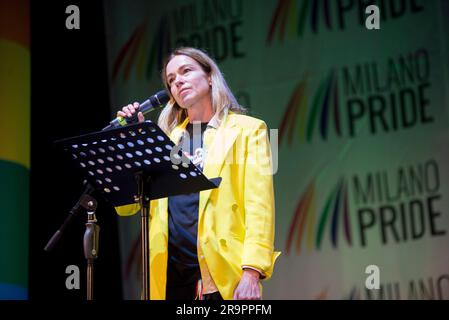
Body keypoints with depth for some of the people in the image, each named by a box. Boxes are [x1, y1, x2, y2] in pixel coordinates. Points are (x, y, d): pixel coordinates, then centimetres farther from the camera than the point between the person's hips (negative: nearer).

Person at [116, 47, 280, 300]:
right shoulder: (167, 137, 18)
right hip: (169, 274, 4)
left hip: (222, 274, -4)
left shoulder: (247, 129, 6)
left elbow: (259, 204, -6)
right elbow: (126, 205, 12)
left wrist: (252, 272, -17)